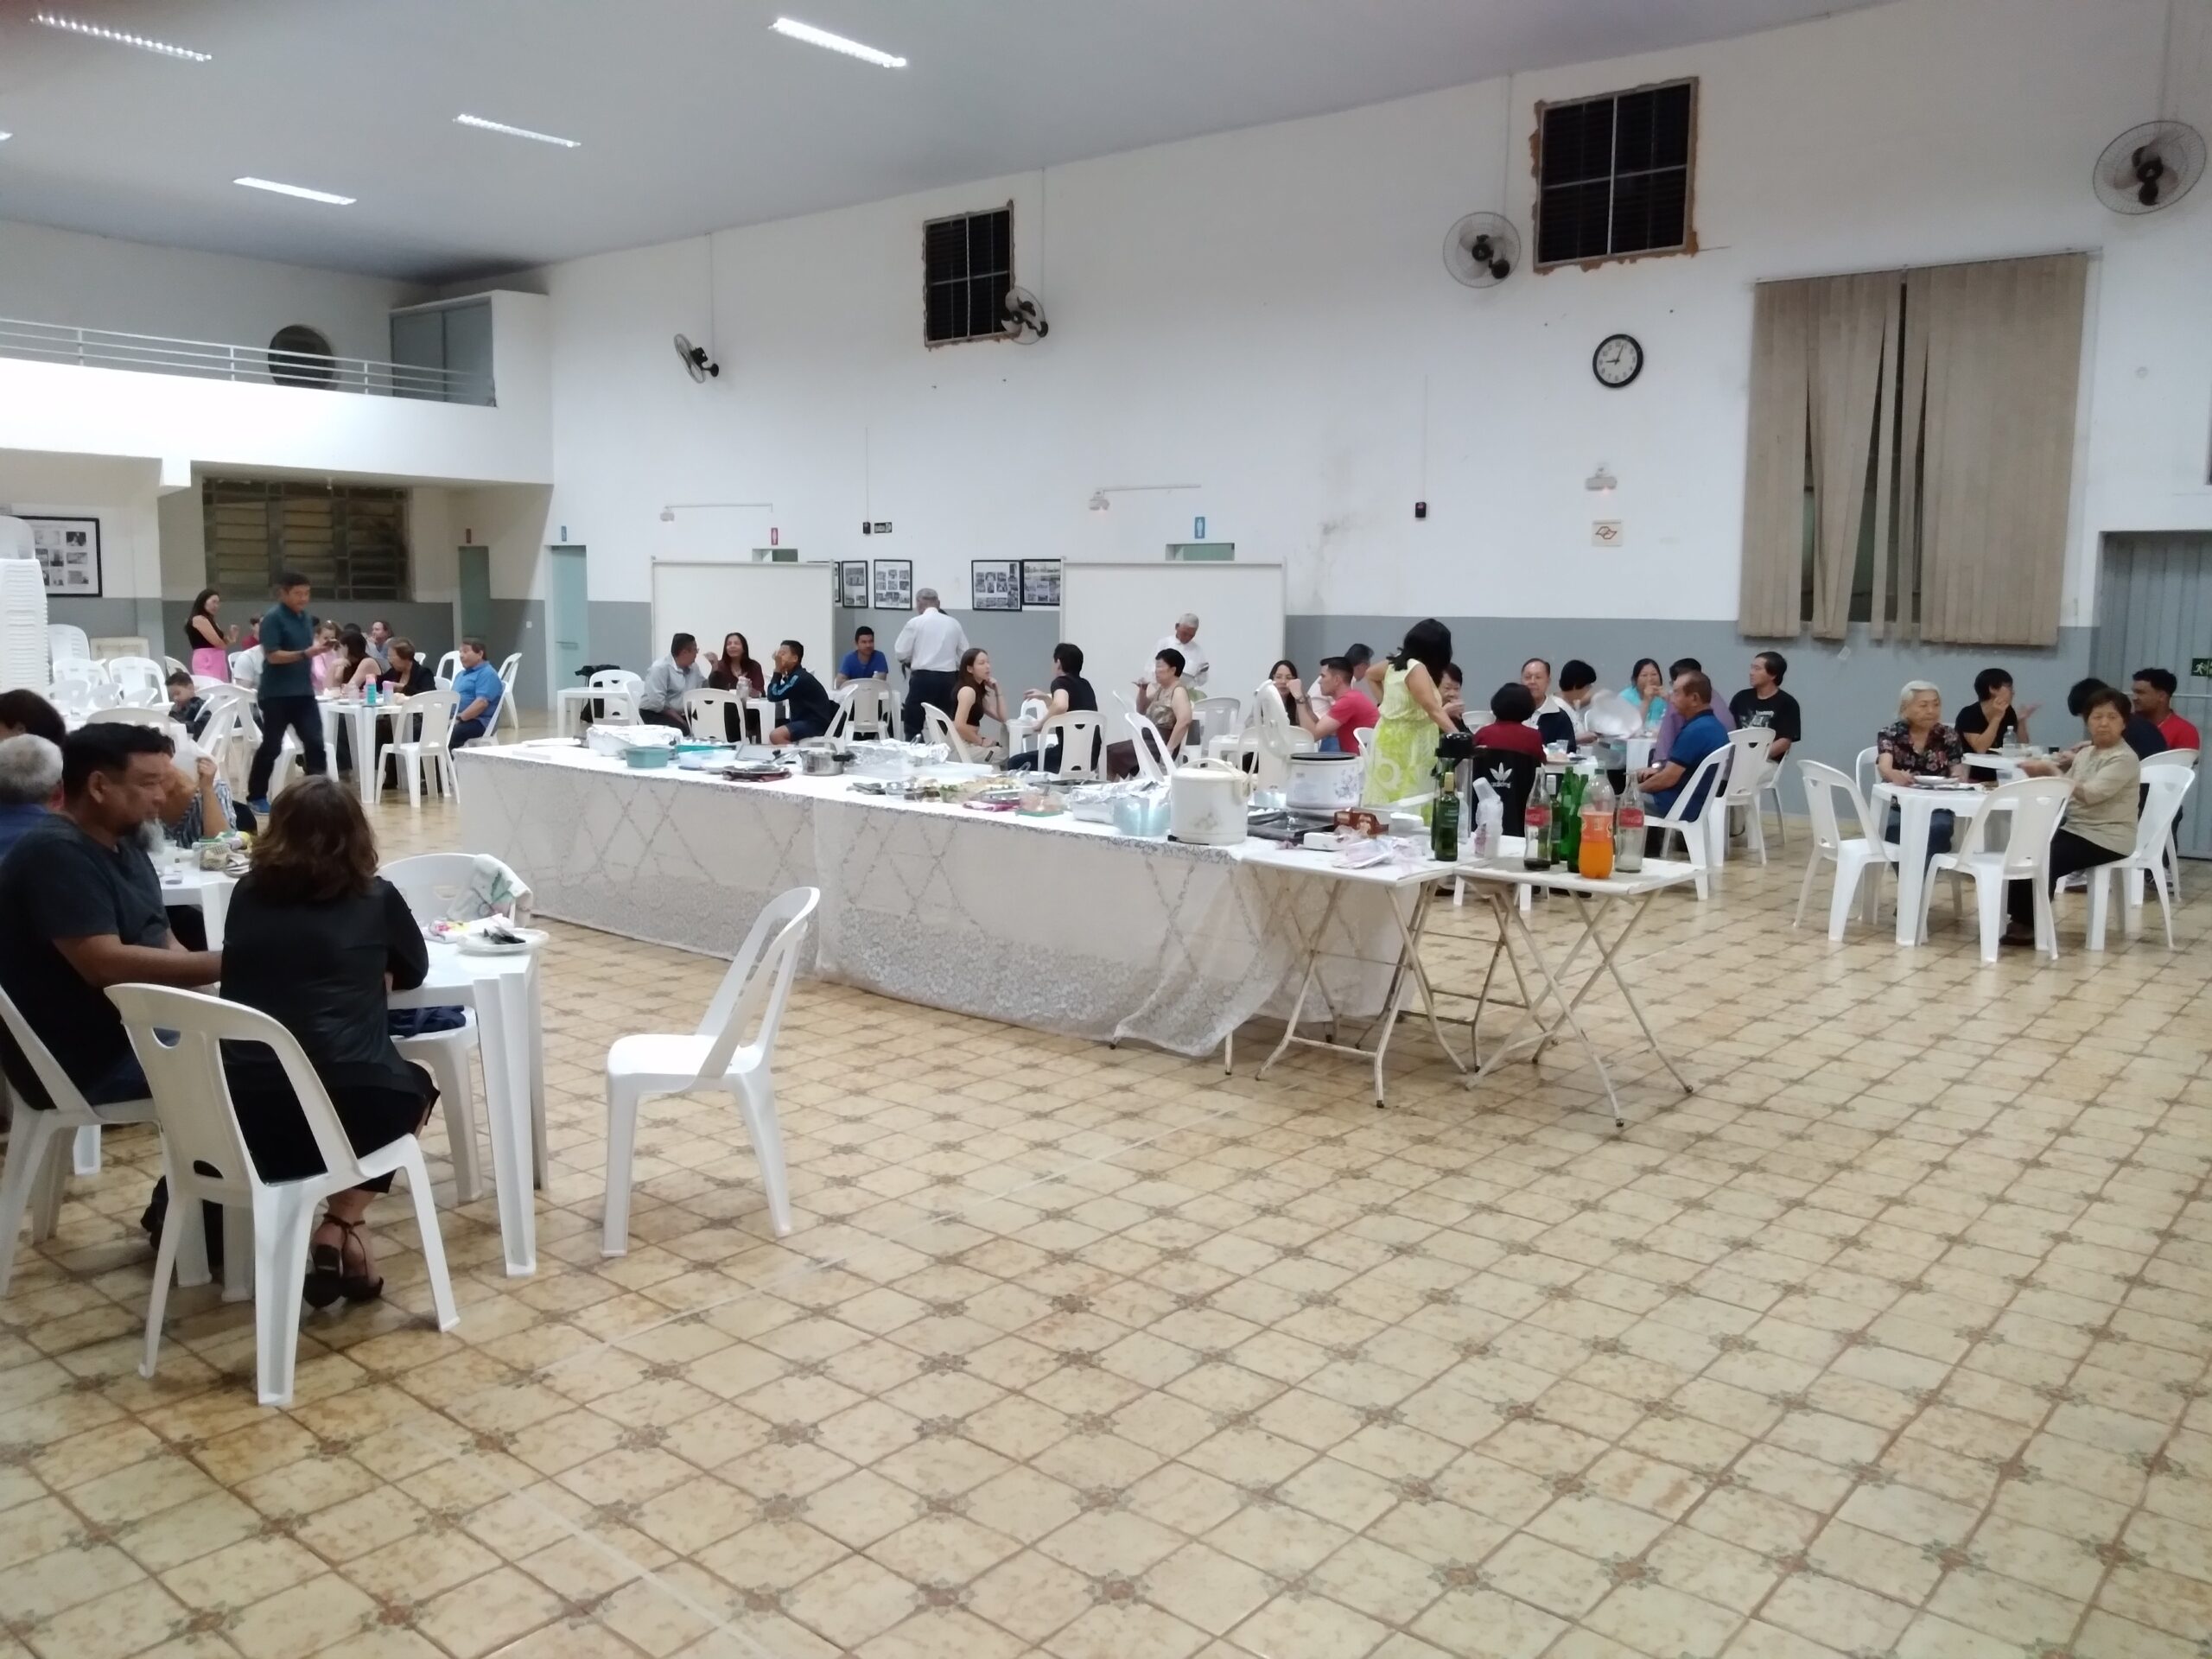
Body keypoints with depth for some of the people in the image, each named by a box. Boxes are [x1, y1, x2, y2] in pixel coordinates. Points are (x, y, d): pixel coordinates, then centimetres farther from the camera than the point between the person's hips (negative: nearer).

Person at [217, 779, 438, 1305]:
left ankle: (333, 1232, 21)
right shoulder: (375, 898, 3)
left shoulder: (247, 894, 11)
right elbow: (413, 972, 19)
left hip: (243, 1119, 4)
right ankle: (339, 1228, 13)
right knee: (414, 1086, 30)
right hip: (346, 1108, -4)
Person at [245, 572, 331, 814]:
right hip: (277, 694, -6)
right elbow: (272, 656, -19)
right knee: (271, 746, 1)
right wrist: (307, 653, -28)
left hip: (303, 692, 6)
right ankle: (256, 798, 13)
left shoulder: (303, 616, 12)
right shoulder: (273, 618, -11)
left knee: (315, 743, -2)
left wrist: (319, 648, 7)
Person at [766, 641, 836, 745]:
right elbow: (773, 694, 12)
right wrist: (780, 672, 2)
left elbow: (774, 696, -17)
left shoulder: (799, 677, -16)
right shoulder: (795, 676, 15)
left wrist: (777, 671, -9)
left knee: (776, 736, -28)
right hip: (807, 721, 10)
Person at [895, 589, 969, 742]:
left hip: (923, 677, -4)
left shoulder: (915, 622, -3)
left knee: (913, 726, 3)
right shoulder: (954, 623, 8)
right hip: (948, 679, 4)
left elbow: (900, 654, -1)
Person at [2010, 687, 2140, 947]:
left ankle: (2032, 924, -4)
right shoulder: (2085, 753, 12)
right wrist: (2043, 777, -11)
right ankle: (2020, 917, -2)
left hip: (2106, 838, -8)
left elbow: (2089, 793, -25)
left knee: (2043, 860, -22)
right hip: (2075, 828, 8)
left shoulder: (2125, 759, -13)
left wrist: (2051, 771, -25)